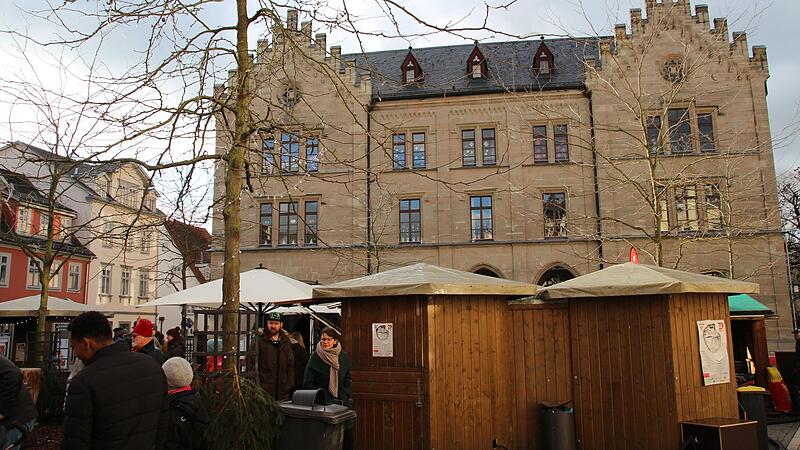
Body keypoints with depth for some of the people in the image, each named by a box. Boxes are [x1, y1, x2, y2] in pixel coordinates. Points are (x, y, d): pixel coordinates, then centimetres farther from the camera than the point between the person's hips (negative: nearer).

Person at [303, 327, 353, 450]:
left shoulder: (343, 356, 6)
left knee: (347, 435, 1)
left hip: (341, 402, 4)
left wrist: (347, 395, 2)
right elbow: (307, 383, -3)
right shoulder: (315, 358, -5)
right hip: (322, 403, -3)